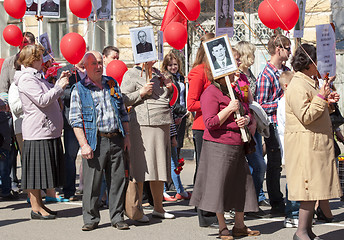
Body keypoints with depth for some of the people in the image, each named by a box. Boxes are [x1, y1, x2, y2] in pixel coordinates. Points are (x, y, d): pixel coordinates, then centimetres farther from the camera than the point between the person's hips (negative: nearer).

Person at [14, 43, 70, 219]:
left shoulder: (36, 76, 18)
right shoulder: (26, 79, -13)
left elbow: (49, 95, 26)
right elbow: (42, 100, -22)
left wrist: (60, 82, 13)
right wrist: (60, 86, -13)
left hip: (48, 130, 10)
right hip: (37, 132, -10)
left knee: (42, 170, 14)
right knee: (36, 170, -4)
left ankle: (39, 204, 21)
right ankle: (35, 208, 1)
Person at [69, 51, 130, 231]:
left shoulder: (112, 84, 14)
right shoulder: (80, 89, 0)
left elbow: (123, 112, 19)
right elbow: (75, 120, -5)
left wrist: (126, 136, 11)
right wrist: (84, 144, -13)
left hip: (115, 140, 4)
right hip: (95, 141, -4)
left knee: (118, 179, 5)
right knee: (92, 182, -2)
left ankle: (117, 217, 14)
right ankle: (91, 219, 9)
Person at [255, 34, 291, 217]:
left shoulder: (287, 71, 12)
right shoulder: (266, 75, -12)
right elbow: (260, 106, -16)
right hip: (274, 125, -7)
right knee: (274, 164, 2)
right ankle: (276, 205, 11)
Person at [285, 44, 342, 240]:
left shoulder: (310, 82, 18)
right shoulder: (297, 86, -15)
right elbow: (305, 116, -21)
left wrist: (327, 101, 10)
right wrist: (321, 98, -18)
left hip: (316, 143, 10)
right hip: (305, 144, -10)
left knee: (315, 189, 9)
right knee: (311, 188, -10)